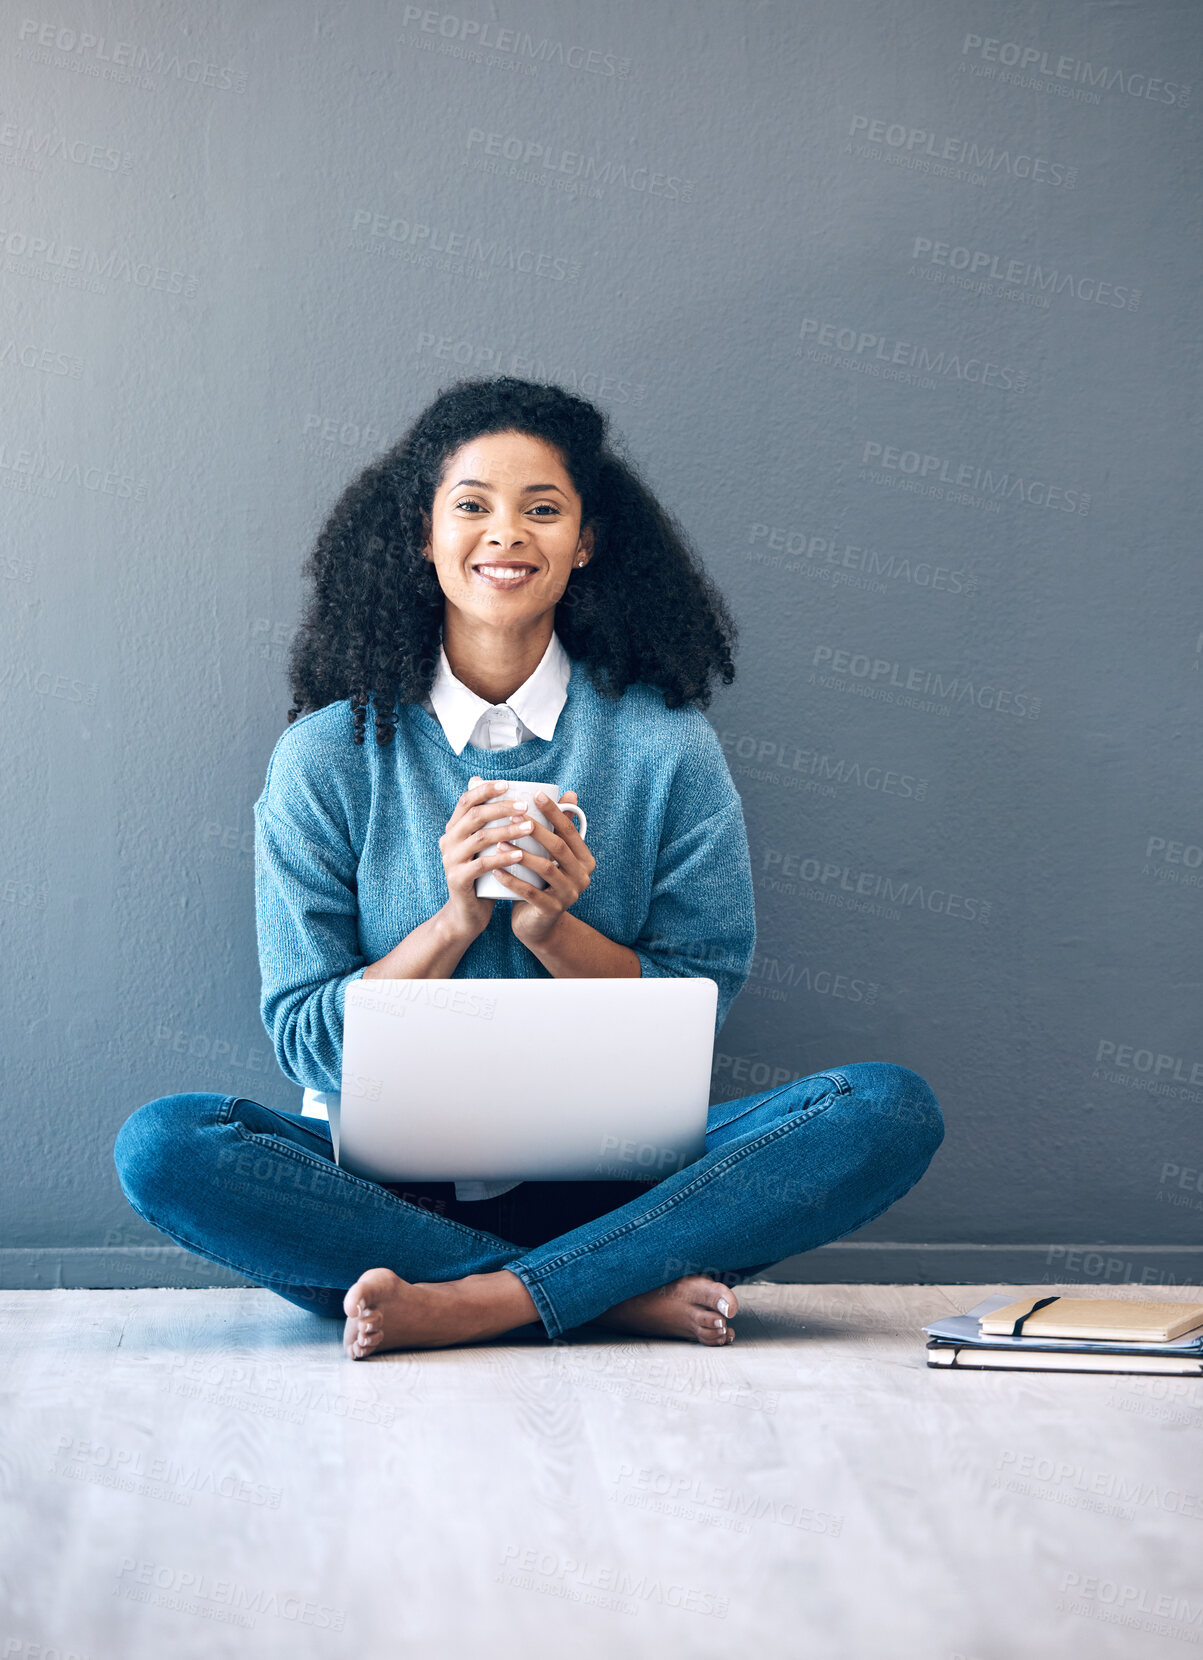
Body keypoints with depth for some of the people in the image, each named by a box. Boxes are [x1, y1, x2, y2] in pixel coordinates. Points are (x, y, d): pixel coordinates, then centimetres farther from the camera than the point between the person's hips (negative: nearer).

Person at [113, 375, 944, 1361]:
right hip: (387, 1180, 0)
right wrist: (454, 922, -16)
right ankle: (625, 1294, -25)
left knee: (891, 1111, -22)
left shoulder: (666, 746, 2)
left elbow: (703, 1012, 2)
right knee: (162, 1146, -29)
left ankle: (476, 1303, -27)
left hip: (608, 1178, 1)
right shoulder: (328, 758, 1)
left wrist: (554, 930, -16)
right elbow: (305, 1039, 0)